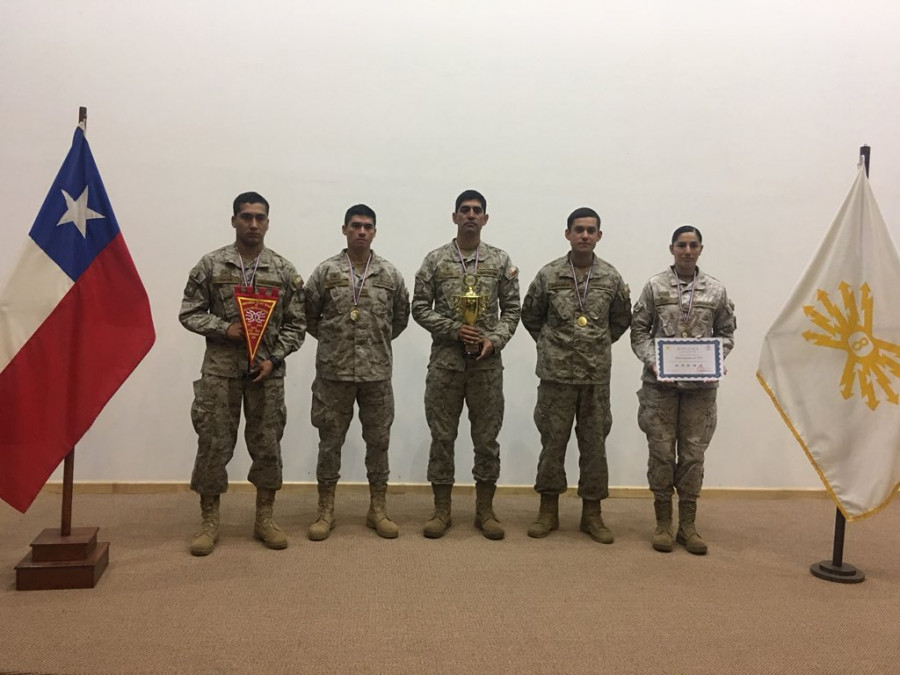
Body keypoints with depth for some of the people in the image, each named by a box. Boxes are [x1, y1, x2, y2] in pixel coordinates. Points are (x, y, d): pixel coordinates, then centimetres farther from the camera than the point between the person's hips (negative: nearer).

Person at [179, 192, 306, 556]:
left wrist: (274, 359, -8)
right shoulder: (210, 265, 1)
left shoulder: (284, 270, 3)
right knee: (213, 444, 3)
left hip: (267, 370, 1)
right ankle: (209, 521, 17)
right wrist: (224, 328, -14)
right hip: (220, 369, -1)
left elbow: (296, 324, 3)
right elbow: (189, 313, 3)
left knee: (267, 444, 6)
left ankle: (264, 519, 21)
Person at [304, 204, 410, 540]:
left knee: (378, 440, 8)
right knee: (330, 440, 7)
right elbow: (309, 316, 7)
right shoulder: (325, 272, -3)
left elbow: (401, 316, 14)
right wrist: (331, 340, 9)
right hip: (334, 371, -1)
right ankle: (326, 510, 21)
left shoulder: (390, 274, 2)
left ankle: (377, 510, 21)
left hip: (377, 371, 1)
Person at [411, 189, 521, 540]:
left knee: (487, 438, 7)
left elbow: (512, 309, 5)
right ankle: (441, 510, 18)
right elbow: (420, 308, 1)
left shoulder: (500, 260, 5)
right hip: (445, 361, 0)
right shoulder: (434, 260, 2)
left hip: (487, 363, 1)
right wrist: (453, 329, -13)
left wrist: (494, 340, -11)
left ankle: (484, 510, 20)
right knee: (442, 437, 5)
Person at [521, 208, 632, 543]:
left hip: (597, 375, 2)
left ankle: (592, 513, 21)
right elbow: (530, 316, 9)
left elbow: (622, 320, 15)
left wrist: (599, 345, 11)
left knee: (594, 443, 8)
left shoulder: (612, 278, 1)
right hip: (556, 374, -1)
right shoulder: (548, 274, -3)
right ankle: (548, 510, 20)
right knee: (552, 441, 6)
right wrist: (550, 344, 8)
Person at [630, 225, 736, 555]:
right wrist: (653, 361, -11)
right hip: (660, 382, -1)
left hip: (700, 383, 2)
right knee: (661, 452, 4)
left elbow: (726, 333, 11)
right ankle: (663, 523, 17)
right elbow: (639, 330, 2)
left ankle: (687, 524, 19)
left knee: (693, 454, 7)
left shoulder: (716, 290, 6)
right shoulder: (655, 286, 1)